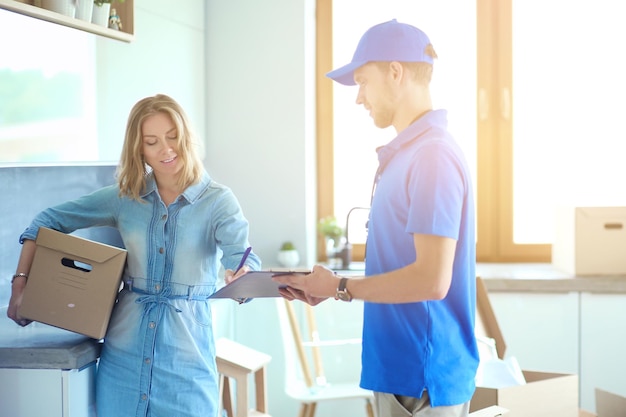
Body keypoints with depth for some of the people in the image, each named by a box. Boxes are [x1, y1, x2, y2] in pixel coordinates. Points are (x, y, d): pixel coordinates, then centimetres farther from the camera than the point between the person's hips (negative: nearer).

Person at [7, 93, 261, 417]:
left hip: (185, 352, -3)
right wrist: (21, 282, 2)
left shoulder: (218, 201, -7)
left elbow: (242, 255, -23)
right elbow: (48, 221, 11)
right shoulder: (124, 197, 3)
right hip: (123, 351, 3)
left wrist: (242, 279, -46)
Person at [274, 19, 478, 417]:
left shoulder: (432, 154, -19)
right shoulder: (404, 153, 12)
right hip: (400, 369, 9)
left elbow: (432, 279, -24)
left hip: (422, 379, -9)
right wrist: (330, 287, 8)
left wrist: (341, 287, -12)